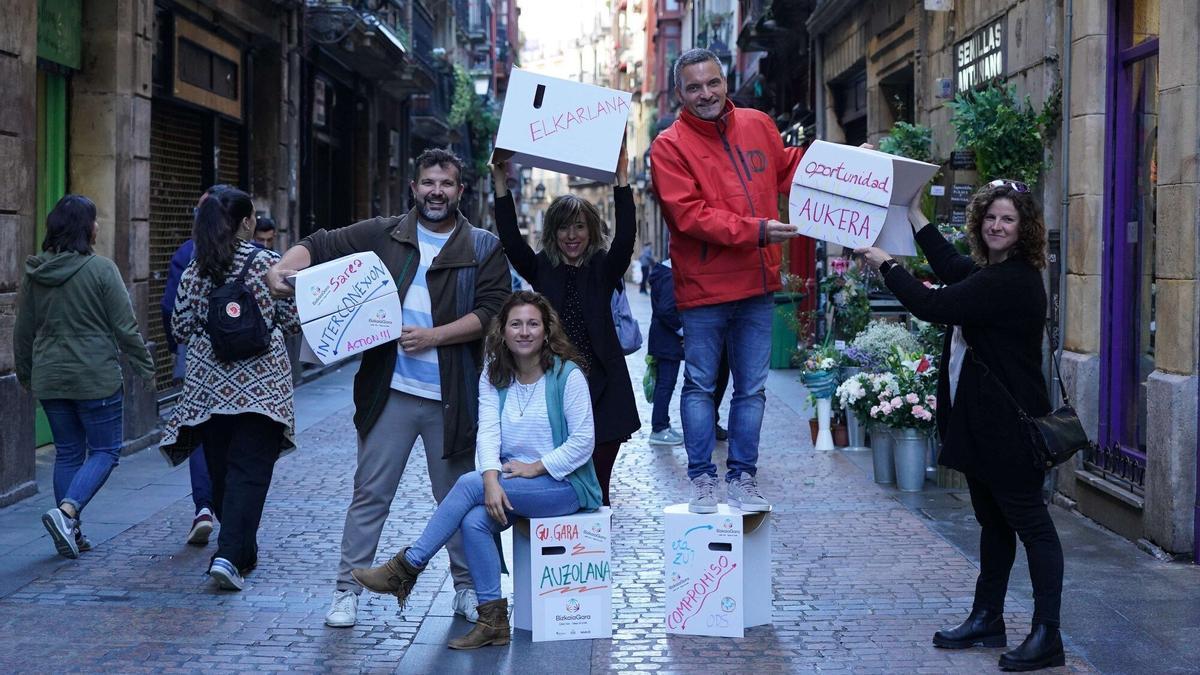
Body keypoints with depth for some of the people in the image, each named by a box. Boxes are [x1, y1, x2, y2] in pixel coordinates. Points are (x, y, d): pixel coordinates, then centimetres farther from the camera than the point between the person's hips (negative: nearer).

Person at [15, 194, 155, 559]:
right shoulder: (101, 269, -12)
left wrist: (24, 373, 25)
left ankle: (71, 532, 15)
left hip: (49, 379, 6)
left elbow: (23, 330, 12)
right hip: (97, 378, -5)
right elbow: (125, 326, -10)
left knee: (67, 453, 14)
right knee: (105, 450, 5)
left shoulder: (34, 273, 4)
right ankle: (66, 511, -15)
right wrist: (145, 366, 1)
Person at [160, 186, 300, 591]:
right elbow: (292, 323, -2)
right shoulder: (268, 263, -6)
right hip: (260, 385, -4)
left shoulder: (194, 270, 3)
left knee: (221, 471, 14)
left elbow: (180, 329, 6)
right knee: (249, 471, -3)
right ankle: (229, 555, -16)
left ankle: (243, 553, 26)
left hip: (209, 383, 4)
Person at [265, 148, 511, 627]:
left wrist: (432, 337, -16)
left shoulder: (484, 249, 2)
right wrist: (283, 267, -14)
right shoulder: (383, 236, 6)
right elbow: (319, 245, 7)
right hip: (390, 391, 1)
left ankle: (467, 588, 25)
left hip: (452, 395, 0)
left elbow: (491, 312, -7)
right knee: (370, 494, 4)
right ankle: (348, 589, 11)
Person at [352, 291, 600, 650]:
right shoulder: (494, 376, 6)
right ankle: (492, 620, -16)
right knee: (474, 521, -25)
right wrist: (491, 481, -25)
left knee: (468, 484, -24)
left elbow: (583, 441, -10)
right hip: (514, 483, 5)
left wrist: (535, 467, -17)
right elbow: (488, 432, -7)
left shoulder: (567, 374, -8)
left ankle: (407, 567, -13)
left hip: (565, 485, -5)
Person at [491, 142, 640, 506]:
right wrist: (501, 182, -11)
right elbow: (511, 240, -3)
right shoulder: (542, 269, 9)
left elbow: (625, 237, -9)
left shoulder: (604, 268, 7)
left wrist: (622, 178, -18)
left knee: (595, 489, 0)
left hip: (601, 390, 0)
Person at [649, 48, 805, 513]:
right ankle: (702, 478, 16)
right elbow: (689, 214, -17)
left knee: (752, 388, 10)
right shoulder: (670, 145, -8)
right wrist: (755, 230, -24)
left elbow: (787, 170, 24)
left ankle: (743, 477, 20)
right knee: (700, 385, 6)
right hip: (703, 287, -4)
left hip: (757, 284, 4)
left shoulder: (757, 125, 7)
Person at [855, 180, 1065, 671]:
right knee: (994, 521, 17)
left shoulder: (1013, 280, -19)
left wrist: (886, 266, -8)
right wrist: (913, 214, 36)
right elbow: (952, 269, 33)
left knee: (1030, 522, -5)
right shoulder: (989, 272, 12)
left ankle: (1046, 635, -1)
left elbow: (933, 307, -22)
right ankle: (987, 620, 27)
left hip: (1010, 427, -10)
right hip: (983, 423, 10)